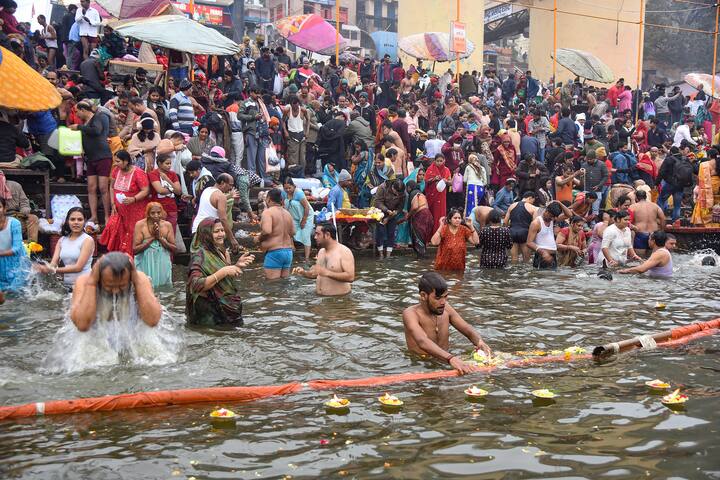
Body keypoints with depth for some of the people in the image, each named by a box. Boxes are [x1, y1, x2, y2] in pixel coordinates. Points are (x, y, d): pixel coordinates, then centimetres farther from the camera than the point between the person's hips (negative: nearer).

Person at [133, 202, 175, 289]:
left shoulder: (167, 225, 2)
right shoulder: (140, 225, -5)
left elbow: (173, 248, 2)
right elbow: (135, 249, -10)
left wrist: (160, 238, -11)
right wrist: (152, 238, -14)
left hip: (163, 265, 2)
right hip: (146, 265, -2)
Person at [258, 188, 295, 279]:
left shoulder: (268, 212, -10)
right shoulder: (287, 213, 12)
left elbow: (267, 231, -23)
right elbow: (293, 232, 18)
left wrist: (258, 239, -5)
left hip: (274, 252, -8)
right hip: (289, 251, 8)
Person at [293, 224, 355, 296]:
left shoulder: (344, 251, -7)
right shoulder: (321, 252, 16)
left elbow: (351, 277, -17)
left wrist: (326, 272, -21)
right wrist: (304, 273, 6)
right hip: (319, 297, 6)